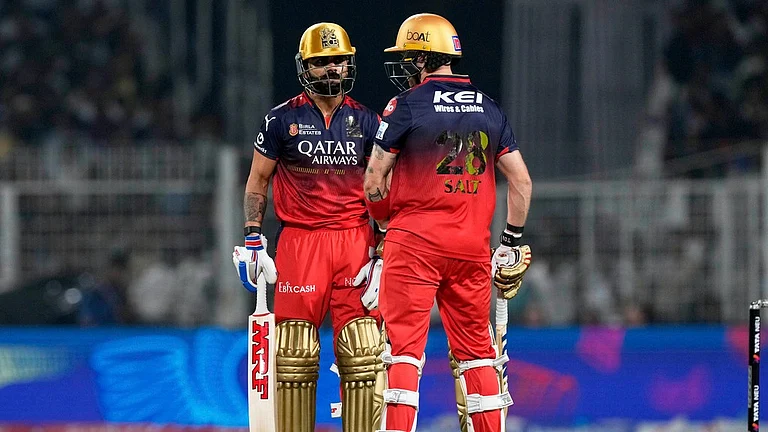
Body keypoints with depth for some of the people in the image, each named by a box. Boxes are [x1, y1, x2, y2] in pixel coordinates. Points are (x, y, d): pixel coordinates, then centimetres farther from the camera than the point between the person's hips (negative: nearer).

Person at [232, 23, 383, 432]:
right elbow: (257, 180, 9)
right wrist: (252, 239, 0)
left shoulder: (365, 120, 10)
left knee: (363, 350, -4)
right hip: (299, 240, -2)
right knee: (295, 352, -4)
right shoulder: (283, 119, 4)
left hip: (354, 239, 2)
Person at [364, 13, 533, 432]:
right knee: (475, 349, 12)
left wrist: (385, 223, 15)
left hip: (415, 240, -4)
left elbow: (374, 182, -3)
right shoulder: (488, 107, 10)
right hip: (472, 243, 4)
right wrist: (513, 241, 17)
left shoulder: (407, 105, -5)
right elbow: (521, 181, 10)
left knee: (404, 347, -5)